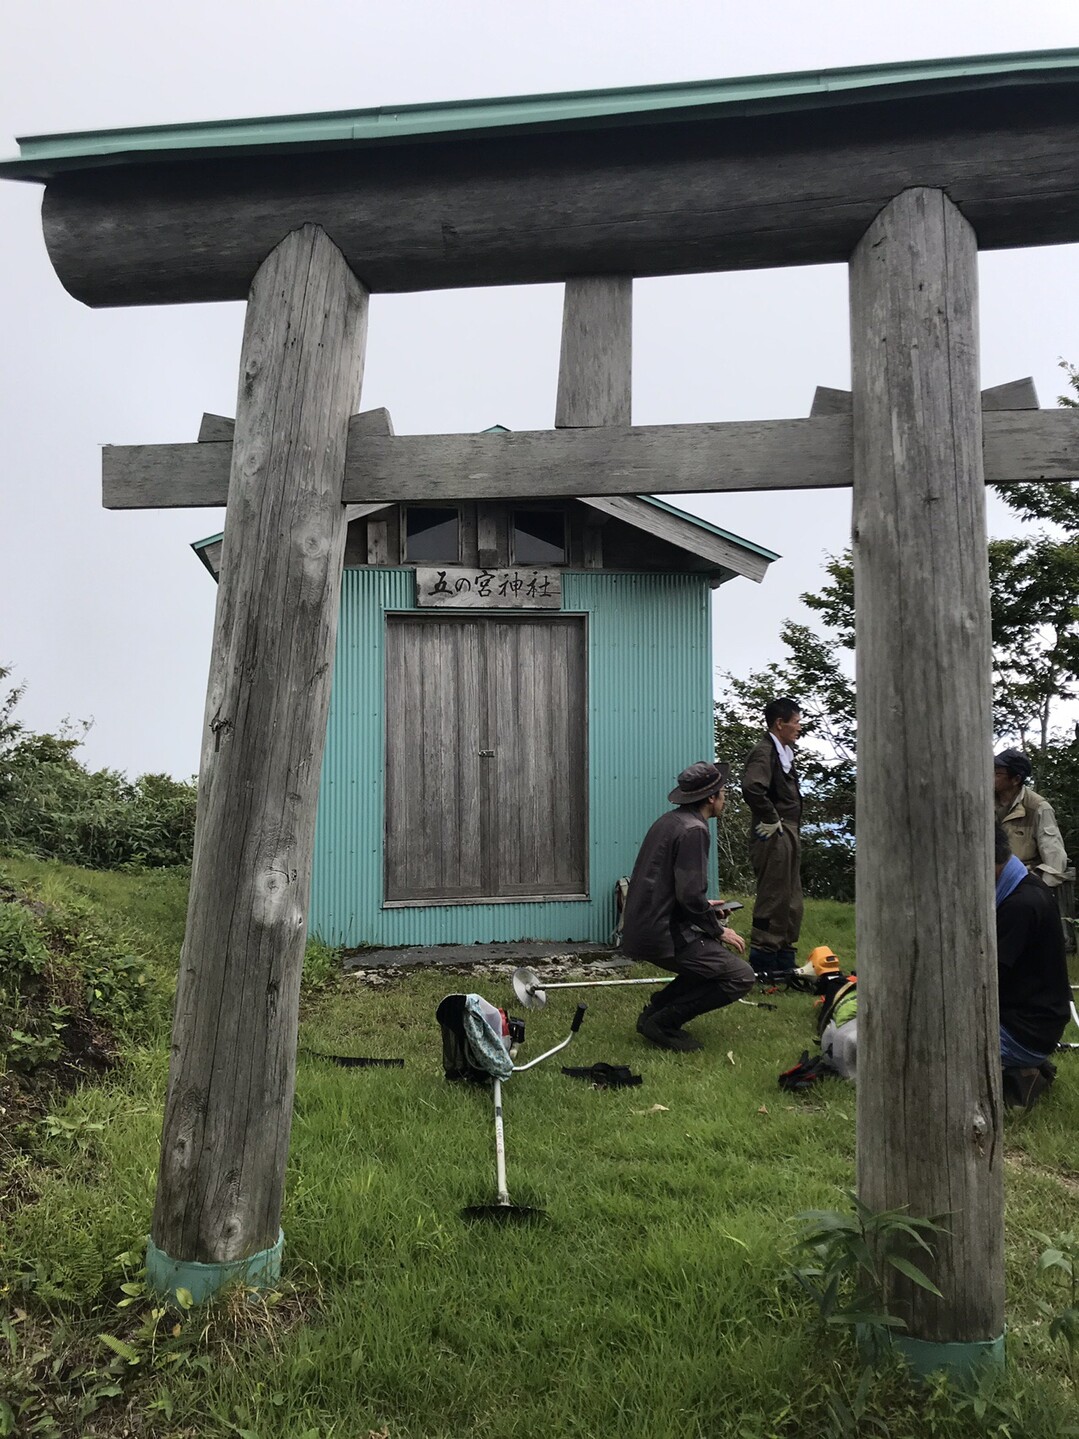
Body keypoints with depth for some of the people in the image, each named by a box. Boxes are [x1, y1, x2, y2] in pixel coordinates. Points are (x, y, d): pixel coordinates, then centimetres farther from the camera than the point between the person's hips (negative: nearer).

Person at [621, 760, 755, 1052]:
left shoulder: (670, 820, 14)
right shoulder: (694, 830, -16)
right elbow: (690, 895, -21)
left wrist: (705, 908, 28)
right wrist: (718, 930, -6)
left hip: (641, 926, 10)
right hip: (664, 933, -10)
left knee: (715, 954, 26)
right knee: (741, 977, -7)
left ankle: (657, 1007, 19)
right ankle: (662, 1021, -4)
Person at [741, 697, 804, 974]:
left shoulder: (785, 752, 15)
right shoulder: (764, 753, -15)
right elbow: (752, 787, -33)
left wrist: (793, 831, 14)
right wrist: (771, 819, -22)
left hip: (789, 836, 10)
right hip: (773, 837, -10)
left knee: (791, 902, 15)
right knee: (773, 901, -5)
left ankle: (784, 962, 26)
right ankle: (763, 965, 3)